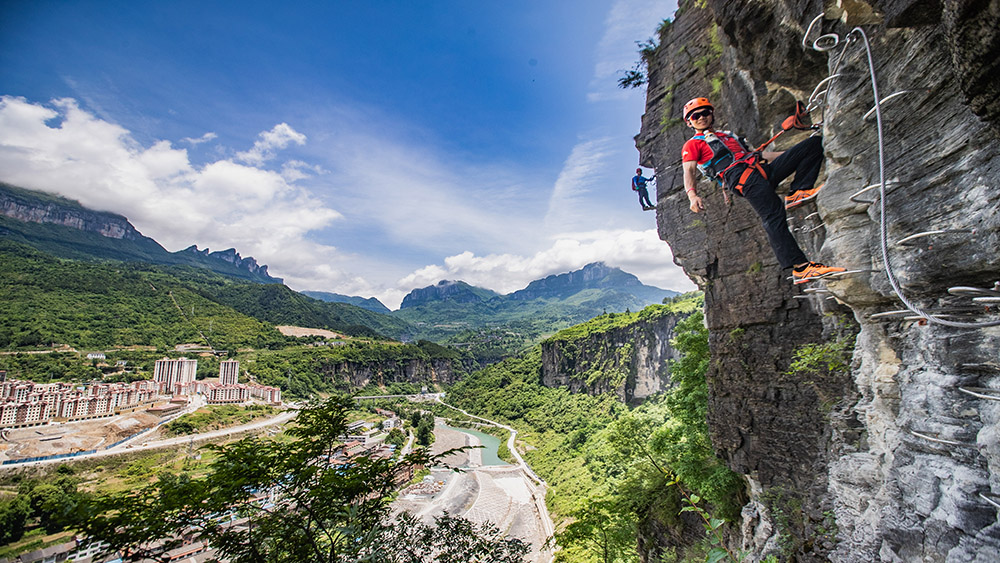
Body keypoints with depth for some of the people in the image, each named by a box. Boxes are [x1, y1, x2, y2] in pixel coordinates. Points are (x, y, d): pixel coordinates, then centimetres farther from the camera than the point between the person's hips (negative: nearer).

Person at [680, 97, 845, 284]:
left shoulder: (727, 135, 37)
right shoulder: (692, 144, 13)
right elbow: (689, 172, -4)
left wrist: (791, 156, 31)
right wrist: (692, 196, -26)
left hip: (763, 169, 8)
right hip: (740, 176, -8)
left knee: (814, 142, 2)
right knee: (774, 215, -25)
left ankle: (797, 193, -13)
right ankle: (800, 268, -28)